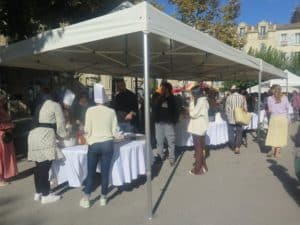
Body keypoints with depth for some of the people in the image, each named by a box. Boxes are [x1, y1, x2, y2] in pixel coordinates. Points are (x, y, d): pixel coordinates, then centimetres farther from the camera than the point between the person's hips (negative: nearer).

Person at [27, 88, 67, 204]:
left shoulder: (39, 106, 23)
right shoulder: (55, 105, 0)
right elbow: (60, 123, -1)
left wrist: (55, 133, 25)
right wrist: (63, 134, 17)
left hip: (34, 135, 8)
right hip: (45, 137, -8)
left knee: (39, 166, 14)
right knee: (45, 167, -4)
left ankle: (38, 193, 23)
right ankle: (46, 195, 4)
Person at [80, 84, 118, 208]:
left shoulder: (90, 110, -6)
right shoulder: (111, 111, -2)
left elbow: (87, 130, -6)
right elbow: (115, 131, -1)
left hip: (94, 144, -1)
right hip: (108, 144, 1)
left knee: (90, 172, 11)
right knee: (105, 172, 10)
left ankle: (86, 199, 17)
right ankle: (103, 198, 20)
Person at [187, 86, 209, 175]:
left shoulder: (201, 102, -19)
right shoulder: (203, 101, 12)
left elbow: (193, 114, -19)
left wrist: (192, 102, -14)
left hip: (198, 129, -10)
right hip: (199, 128, 10)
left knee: (198, 149, 0)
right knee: (200, 148, 17)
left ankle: (198, 169, 11)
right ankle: (203, 166, 27)